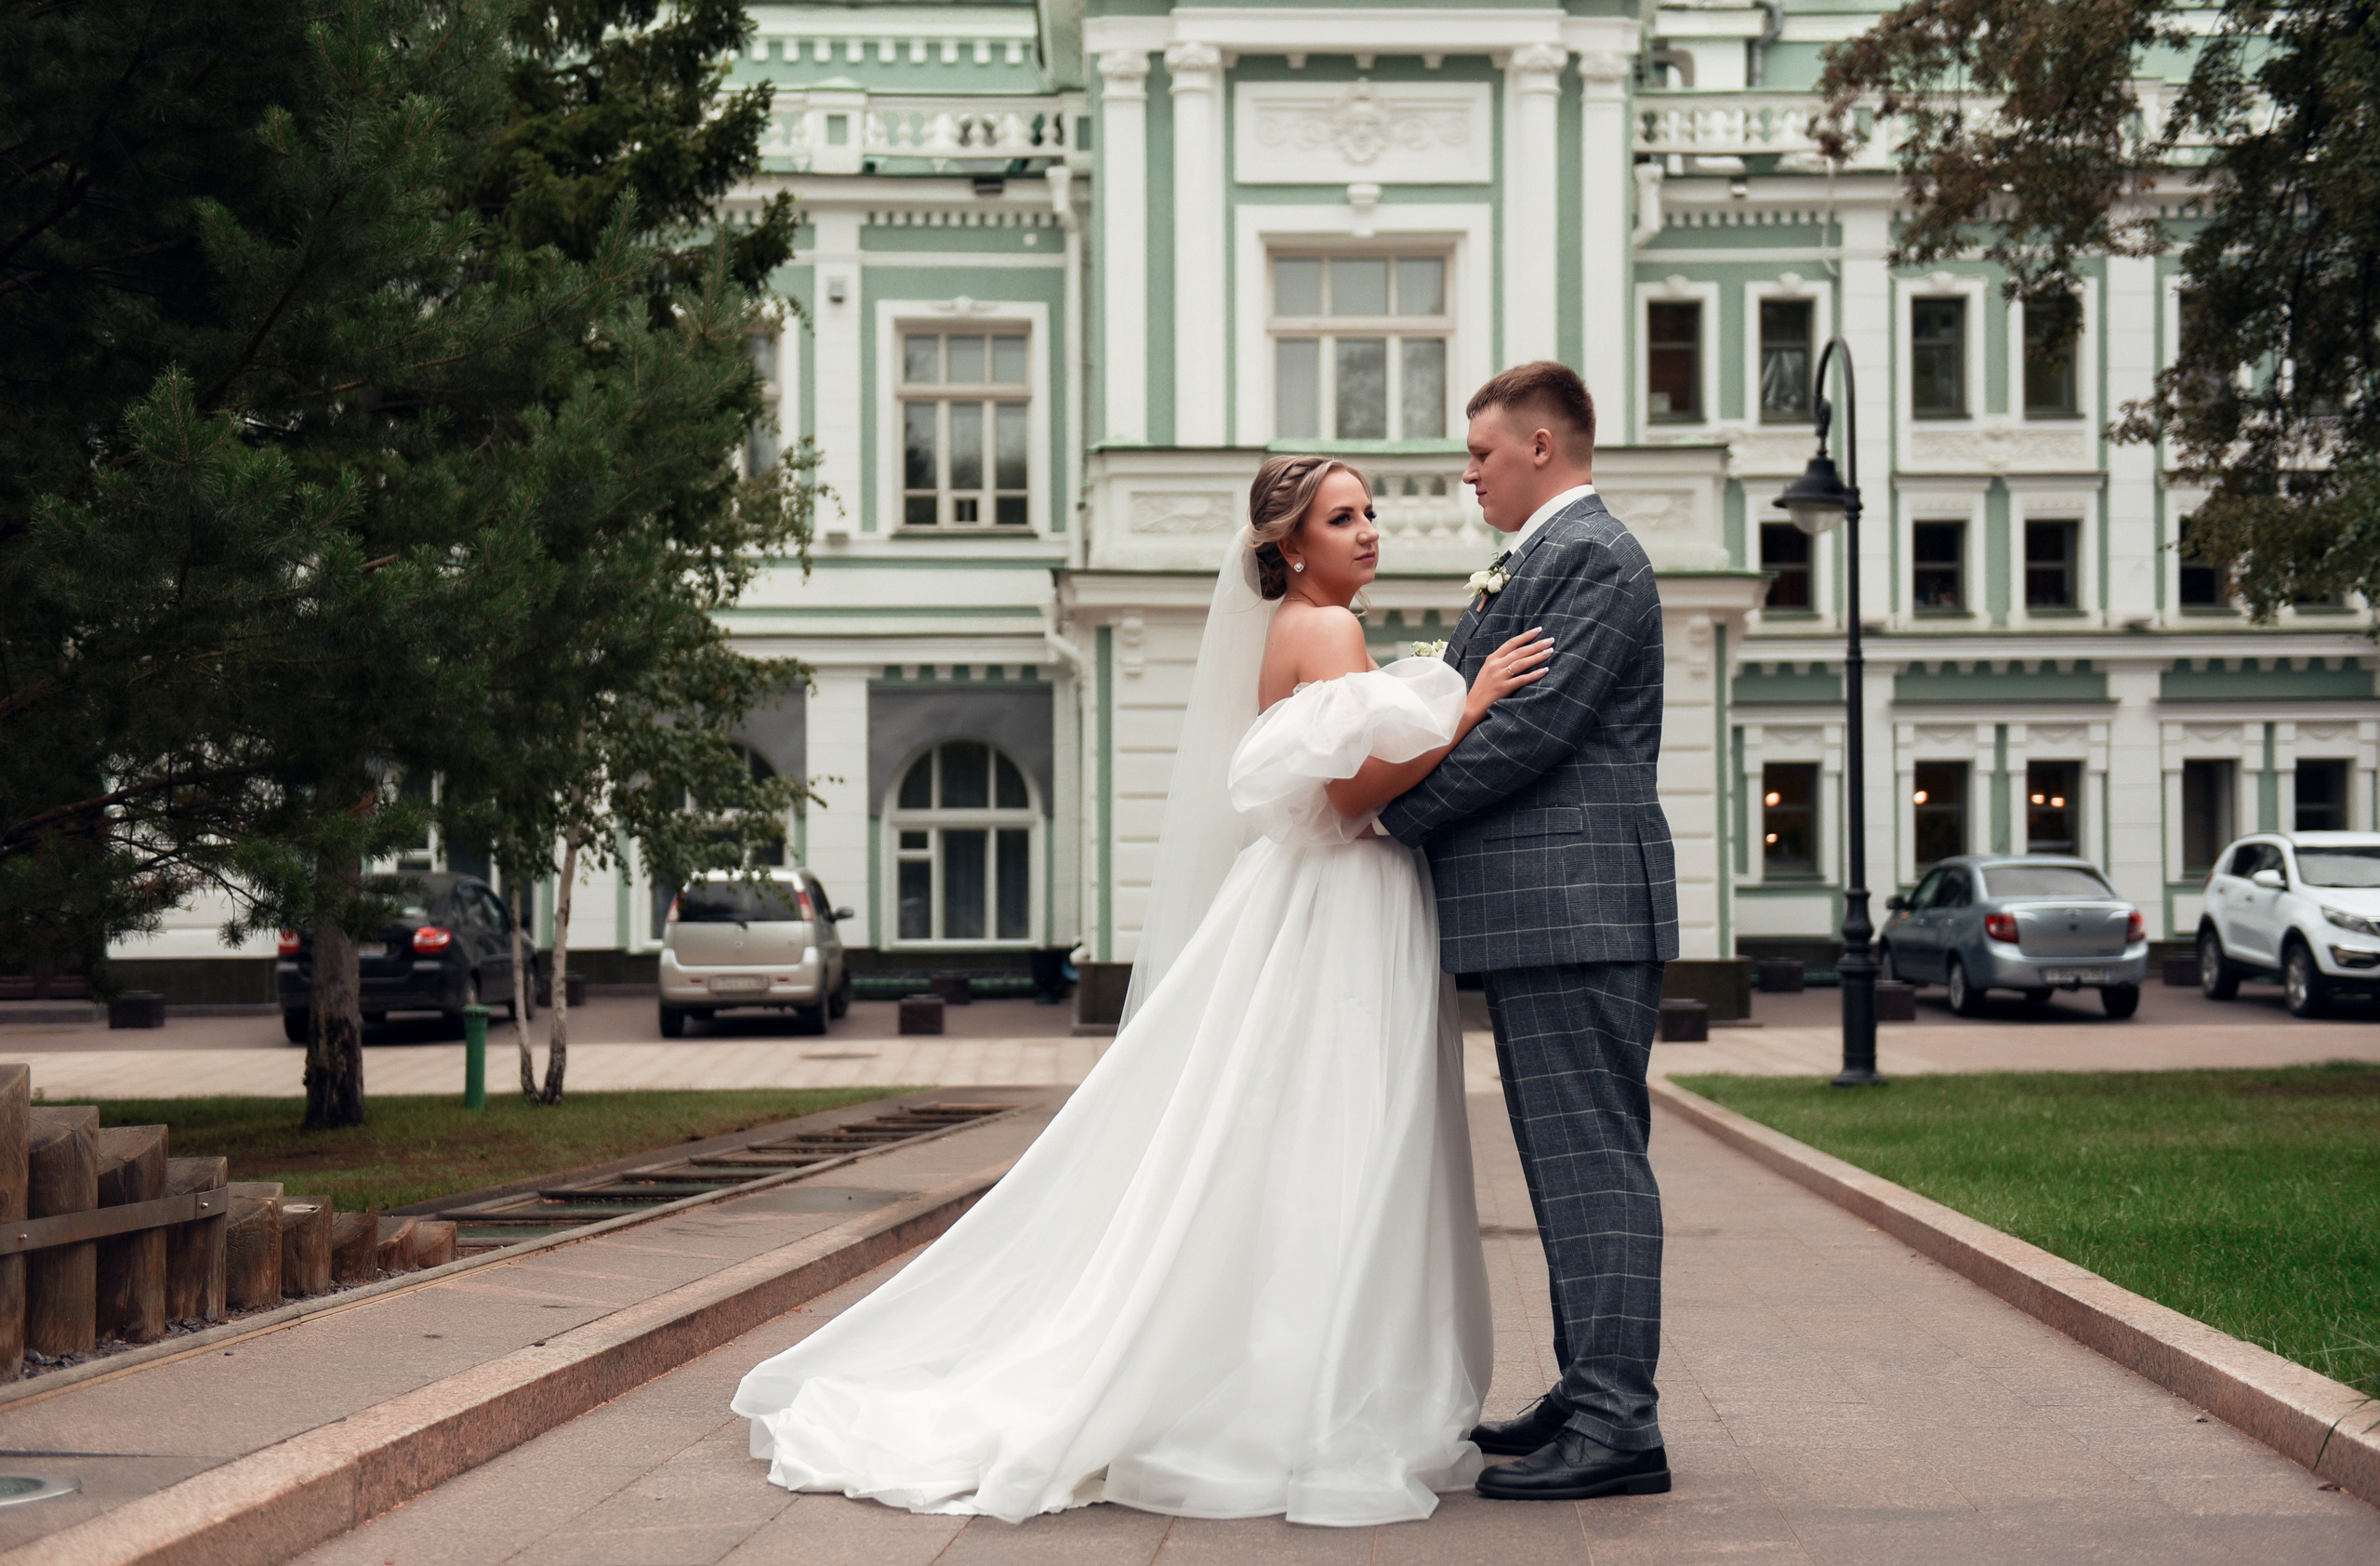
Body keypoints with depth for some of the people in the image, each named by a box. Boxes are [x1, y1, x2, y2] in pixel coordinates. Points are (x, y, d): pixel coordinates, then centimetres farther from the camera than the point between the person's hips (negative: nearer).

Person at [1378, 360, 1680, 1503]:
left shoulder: (1589, 556, -11)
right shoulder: (1543, 561, 23)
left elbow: (1533, 726, -18)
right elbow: (1486, 715, 21)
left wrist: (1395, 812, -11)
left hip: (1575, 908, -11)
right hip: (1550, 909, 11)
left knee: (1591, 1161, -11)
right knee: (1574, 1162, 14)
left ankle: (1618, 1426, -10)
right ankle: (1590, 1396, 22)